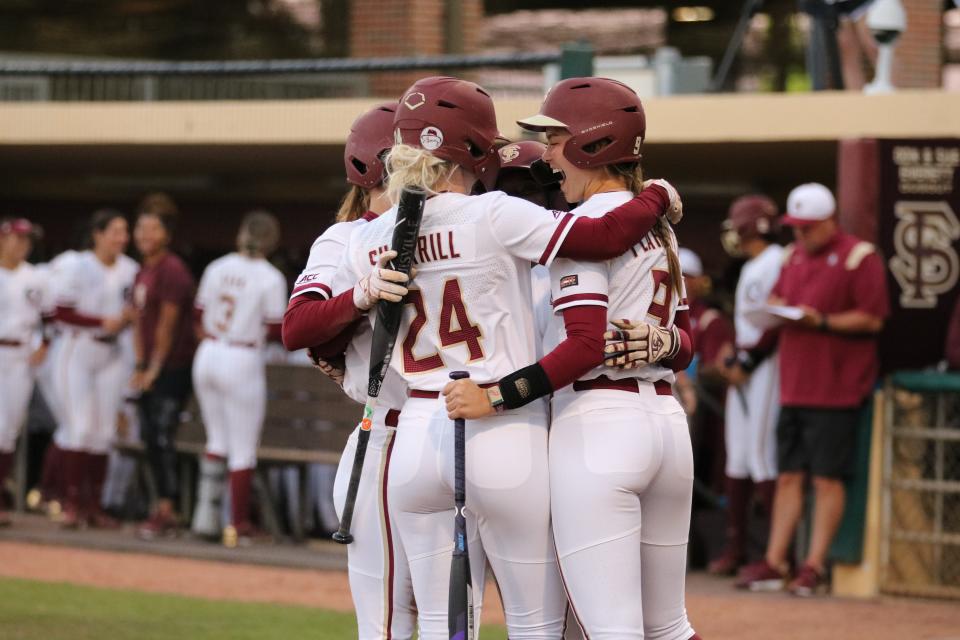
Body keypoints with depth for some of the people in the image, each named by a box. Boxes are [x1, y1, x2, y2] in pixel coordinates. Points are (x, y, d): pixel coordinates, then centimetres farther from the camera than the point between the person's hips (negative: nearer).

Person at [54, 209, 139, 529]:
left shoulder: (131, 270, 1)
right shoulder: (80, 267, -11)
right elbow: (62, 313, -12)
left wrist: (129, 317, -10)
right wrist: (102, 322, -20)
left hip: (112, 354, 4)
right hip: (80, 350, -4)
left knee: (105, 431, 4)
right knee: (81, 427, -11)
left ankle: (94, 504, 10)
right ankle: (72, 502, -5)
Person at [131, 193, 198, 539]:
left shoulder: (172, 270, -14)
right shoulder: (143, 271, 14)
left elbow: (167, 325, -14)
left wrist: (155, 367, -12)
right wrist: (140, 365, 10)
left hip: (173, 367, -9)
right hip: (151, 368, 9)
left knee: (161, 436, -12)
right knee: (150, 436, 9)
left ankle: (165, 511, -10)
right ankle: (165, 510, 15)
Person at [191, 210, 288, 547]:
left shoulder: (217, 268, 4)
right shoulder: (270, 278, -10)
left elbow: (199, 317, 10)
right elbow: (277, 331, -10)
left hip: (207, 356, 5)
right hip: (243, 362, -5)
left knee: (217, 439, 18)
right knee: (243, 449, 2)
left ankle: (206, 516, 13)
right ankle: (238, 525, 2)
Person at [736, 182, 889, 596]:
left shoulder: (858, 258, -6)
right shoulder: (794, 256, 17)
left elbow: (873, 318, -11)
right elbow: (776, 298, 26)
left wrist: (823, 321, -19)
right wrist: (774, 309, 3)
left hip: (836, 387, -7)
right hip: (794, 386, 7)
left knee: (827, 478, -5)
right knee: (788, 476, 8)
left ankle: (815, 566, -2)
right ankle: (774, 563, 10)